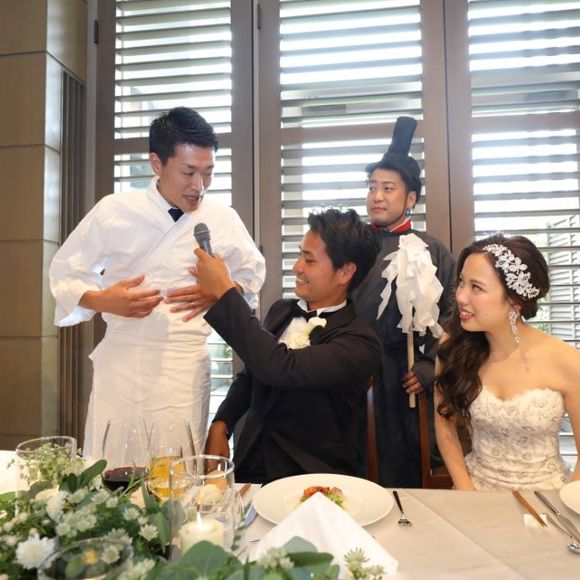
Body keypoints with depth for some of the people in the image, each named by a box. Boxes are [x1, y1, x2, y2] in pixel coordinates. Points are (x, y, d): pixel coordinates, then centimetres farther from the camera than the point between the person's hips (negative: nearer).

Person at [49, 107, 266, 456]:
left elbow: (253, 272, 14)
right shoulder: (114, 211, -4)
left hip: (186, 366, 1)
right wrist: (102, 301, -15)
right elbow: (65, 272, 6)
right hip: (120, 359, 0)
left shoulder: (223, 220, -1)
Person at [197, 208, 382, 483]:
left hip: (311, 479, -4)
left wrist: (223, 292, -24)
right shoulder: (280, 310, 5)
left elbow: (280, 368, -29)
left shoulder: (360, 342, -15)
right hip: (250, 466, 4)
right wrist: (219, 426, -1)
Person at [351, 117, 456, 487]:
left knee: (404, 471, 13)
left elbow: (451, 315, -2)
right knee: (353, 473, 13)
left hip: (405, 379, -1)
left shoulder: (432, 250, 1)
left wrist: (430, 367, -9)